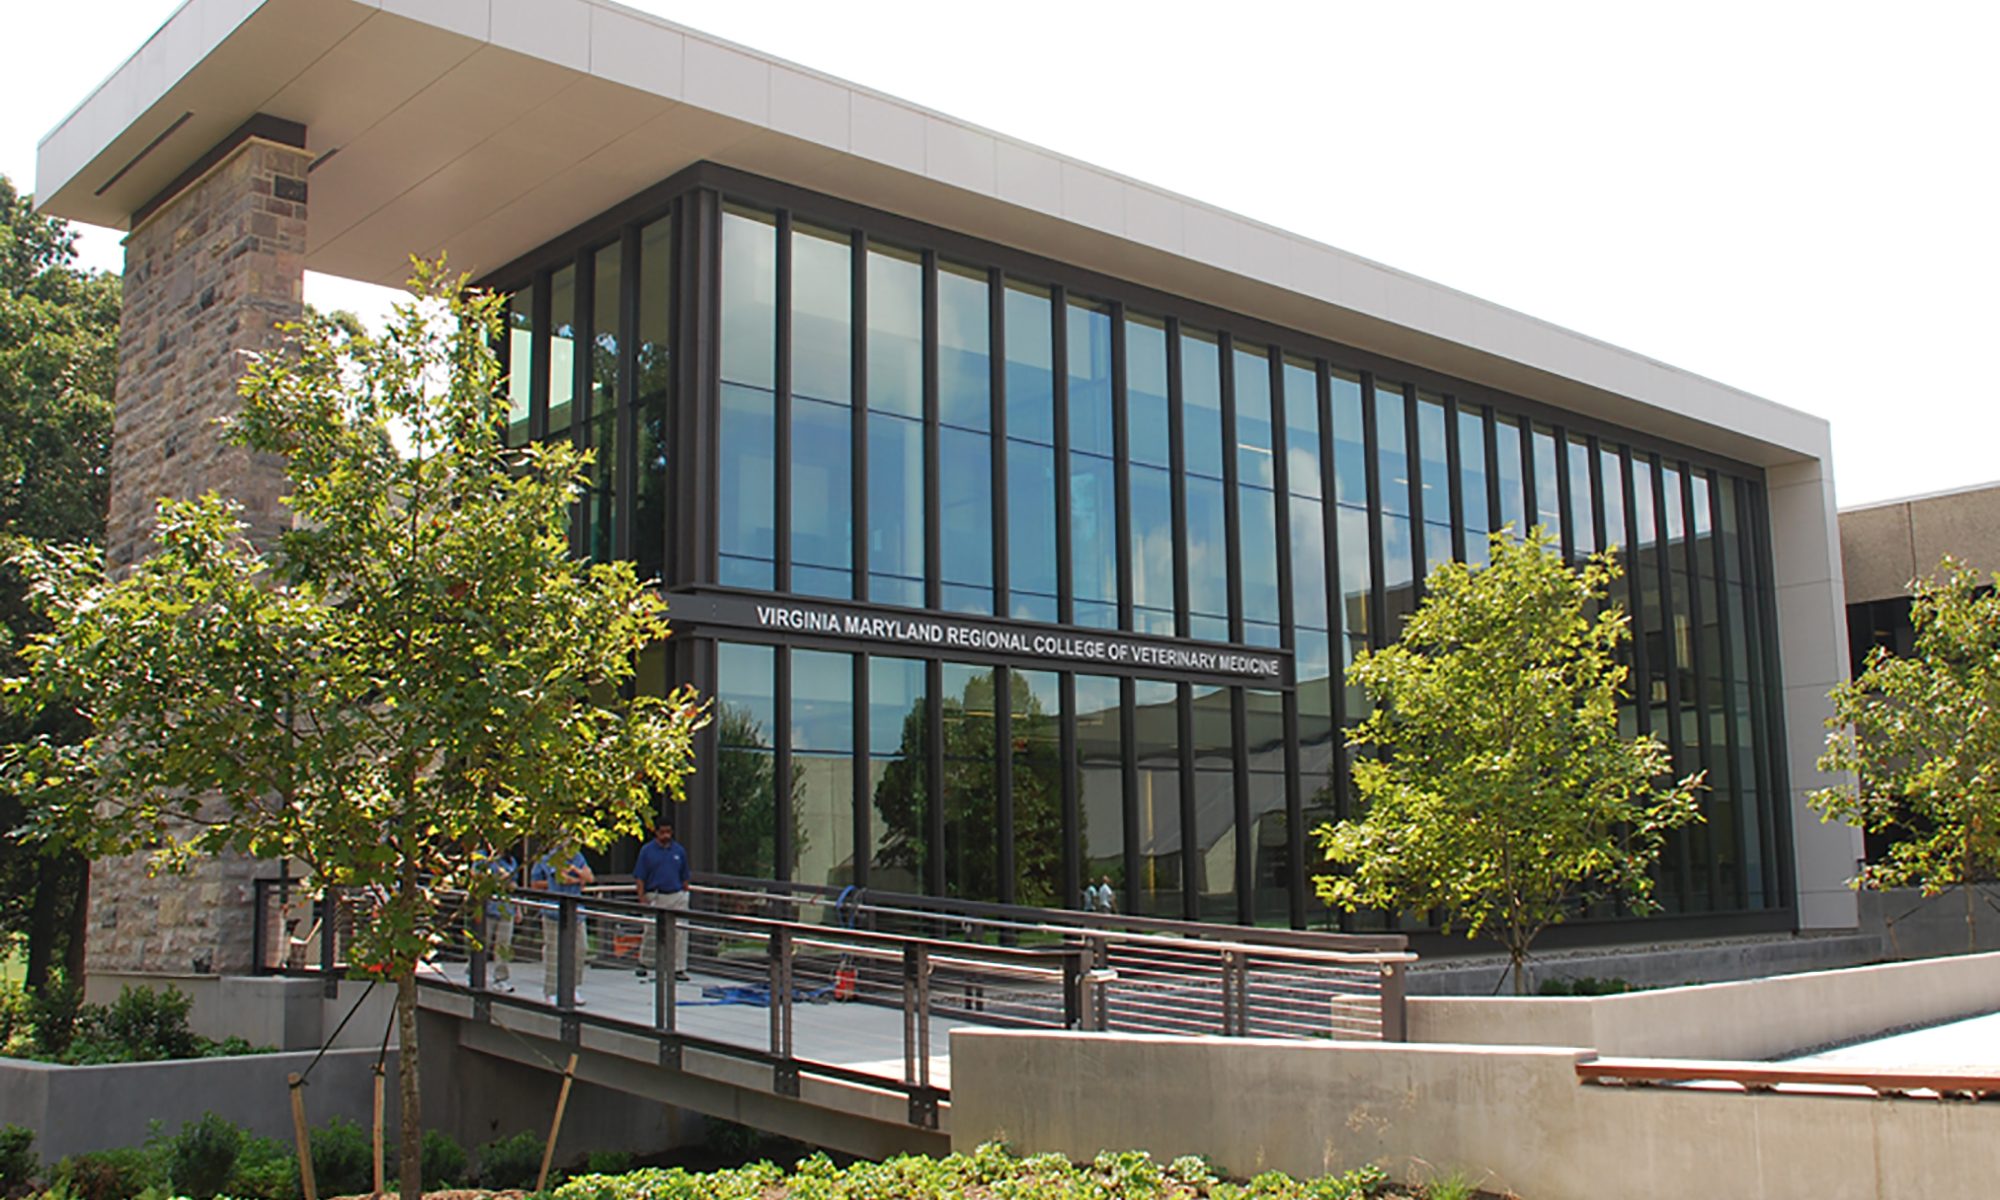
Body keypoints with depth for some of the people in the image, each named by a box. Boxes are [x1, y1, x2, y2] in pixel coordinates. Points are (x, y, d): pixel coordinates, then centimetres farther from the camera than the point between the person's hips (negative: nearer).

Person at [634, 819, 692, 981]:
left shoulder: (679, 850, 8)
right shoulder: (647, 850, 0)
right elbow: (639, 877, -1)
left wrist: (685, 895, 9)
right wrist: (642, 898, -8)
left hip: (677, 896, 2)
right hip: (655, 898, -2)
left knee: (680, 933, -3)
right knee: (652, 933, 6)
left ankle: (679, 969, 3)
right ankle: (643, 964, 26)